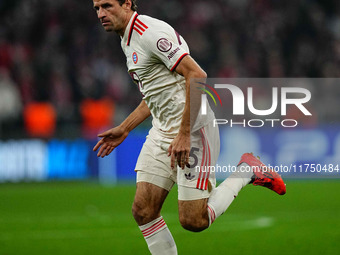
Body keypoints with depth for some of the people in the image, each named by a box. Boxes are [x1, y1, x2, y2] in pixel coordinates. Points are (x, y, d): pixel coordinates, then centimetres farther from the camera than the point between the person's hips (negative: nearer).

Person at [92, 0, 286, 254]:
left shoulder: (151, 32, -17)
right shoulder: (128, 40, 15)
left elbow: (197, 76, -23)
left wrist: (184, 134, -25)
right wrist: (123, 129, 24)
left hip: (192, 128, -9)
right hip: (162, 131, 9)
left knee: (194, 221, -10)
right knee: (142, 210, -1)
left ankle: (247, 170, 9)